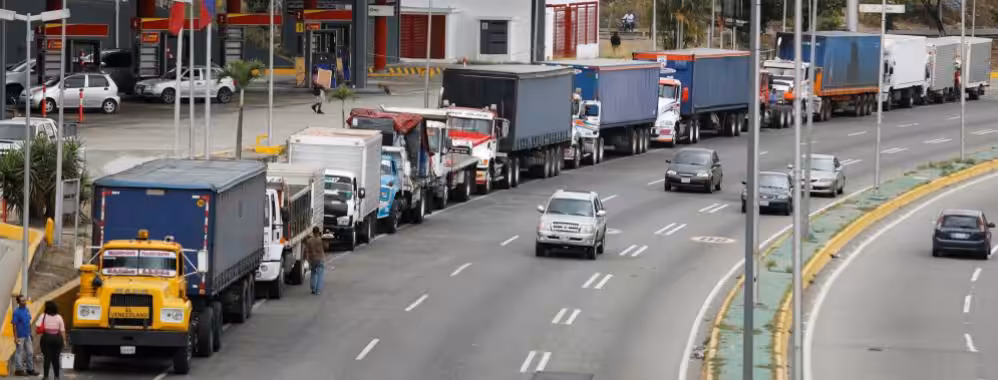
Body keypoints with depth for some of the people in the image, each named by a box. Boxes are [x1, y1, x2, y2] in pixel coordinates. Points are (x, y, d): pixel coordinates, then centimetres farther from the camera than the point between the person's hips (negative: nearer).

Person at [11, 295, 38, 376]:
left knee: (30, 352, 11)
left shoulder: (27, 310, 6)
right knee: (19, 353, 2)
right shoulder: (16, 312, -14)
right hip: (20, 336, -7)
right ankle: (19, 370, 10)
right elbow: (14, 325, -13)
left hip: (27, 336, 7)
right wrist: (16, 337, -16)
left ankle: (30, 369, 20)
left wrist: (30, 333, 15)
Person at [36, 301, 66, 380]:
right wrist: (64, 340, 5)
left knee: (47, 358, 1)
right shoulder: (59, 317, 0)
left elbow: (38, 327, -11)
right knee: (55, 358, 10)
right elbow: (62, 330, -1)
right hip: (57, 338, 1)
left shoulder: (43, 316, -3)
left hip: (46, 338, -1)